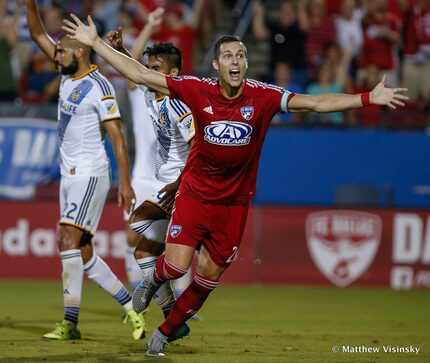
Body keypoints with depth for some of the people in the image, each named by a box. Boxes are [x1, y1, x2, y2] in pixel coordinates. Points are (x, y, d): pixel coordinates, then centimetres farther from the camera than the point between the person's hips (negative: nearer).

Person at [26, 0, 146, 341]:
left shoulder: (99, 87, -13)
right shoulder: (69, 75, 10)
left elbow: (117, 136, -14)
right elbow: (38, 33, 14)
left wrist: (125, 182, -18)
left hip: (91, 174, -9)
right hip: (70, 174, 9)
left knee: (69, 241, -17)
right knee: (83, 252, 7)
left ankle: (70, 322, -17)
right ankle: (132, 307, 15)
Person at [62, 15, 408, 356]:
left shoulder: (263, 96, -12)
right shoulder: (198, 90, -11)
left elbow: (316, 103, -17)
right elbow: (140, 75, -7)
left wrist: (369, 98, -27)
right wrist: (95, 42, -10)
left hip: (234, 203, 1)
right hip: (194, 194, -1)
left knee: (207, 278, 8)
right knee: (176, 265, -15)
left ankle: (164, 333, 30)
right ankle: (153, 281, 23)